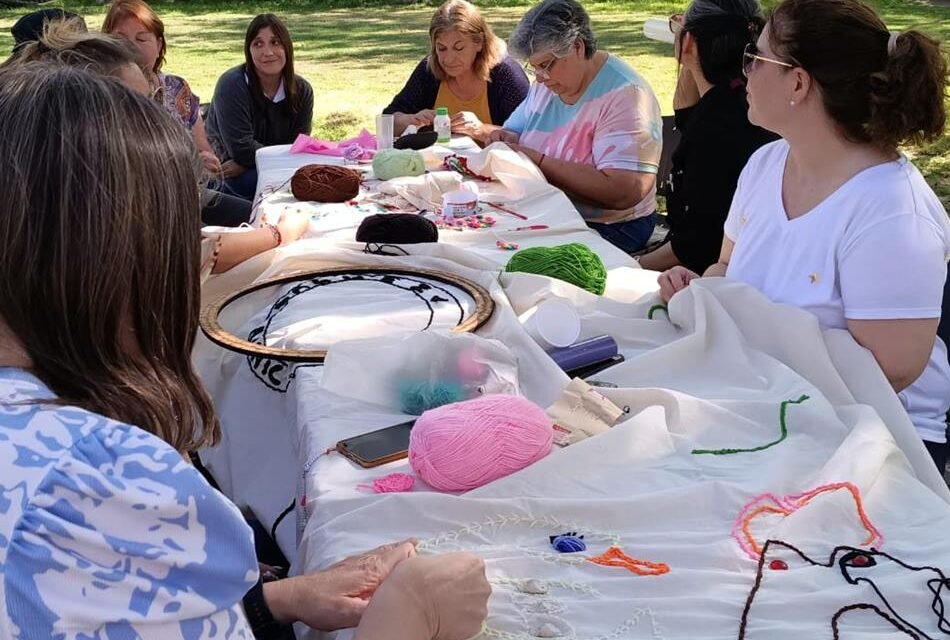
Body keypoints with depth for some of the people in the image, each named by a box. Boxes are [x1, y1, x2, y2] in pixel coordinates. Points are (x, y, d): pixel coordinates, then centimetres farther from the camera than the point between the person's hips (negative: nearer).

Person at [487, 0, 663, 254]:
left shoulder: (624, 96, -18)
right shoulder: (547, 82, 7)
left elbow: (624, 192, -28)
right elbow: (516, 129, 22)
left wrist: (538, 161, -23)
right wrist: (507, 139, -4)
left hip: (607, 229, -7)